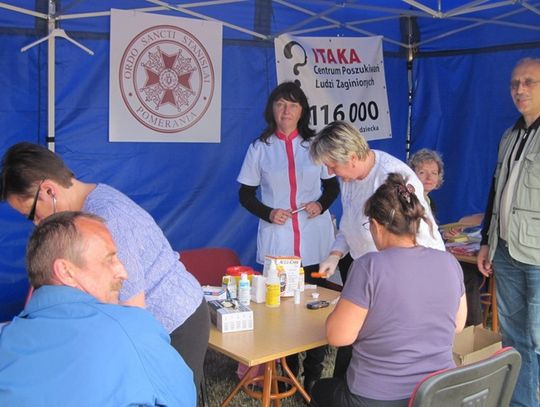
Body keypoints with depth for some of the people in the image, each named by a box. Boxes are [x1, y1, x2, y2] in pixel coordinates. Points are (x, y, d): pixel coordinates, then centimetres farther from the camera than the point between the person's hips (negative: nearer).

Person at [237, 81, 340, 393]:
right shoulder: (260, 147, 2)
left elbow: (333, 186, 12)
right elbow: (245, 194, 5)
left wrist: (321, 204, -9)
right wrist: (267, 213, -12)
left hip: (315, 240, 1)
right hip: (277, 241, 0)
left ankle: (314, 373, 16)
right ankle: (288, 372, 18)